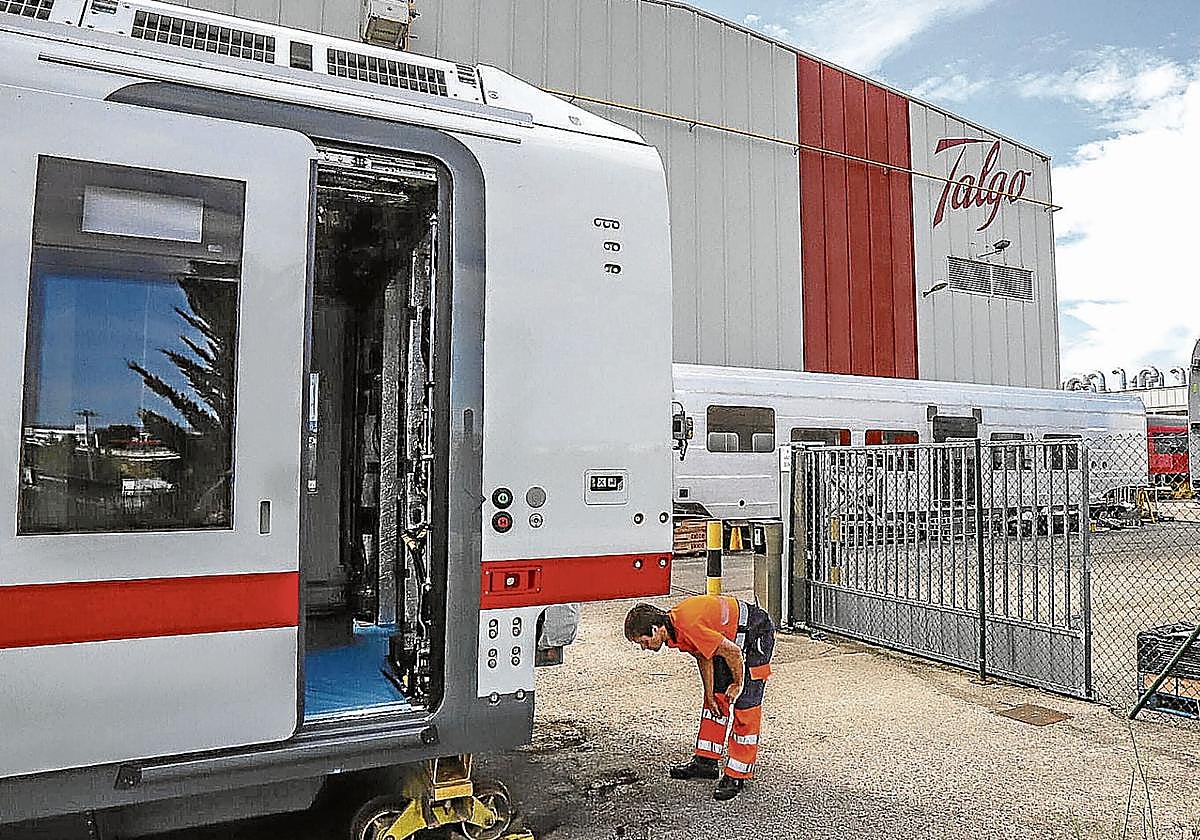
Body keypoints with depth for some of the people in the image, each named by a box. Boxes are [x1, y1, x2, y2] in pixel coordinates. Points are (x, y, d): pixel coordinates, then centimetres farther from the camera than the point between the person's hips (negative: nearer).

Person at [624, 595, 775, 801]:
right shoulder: (674, 626, -5)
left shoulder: (689, 628, -33)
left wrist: (738, 684, -10)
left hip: (756, 633, -10)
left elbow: (733, 652, -26)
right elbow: (704, 656, 7)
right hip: (731, 637, 10)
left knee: (745, 704, -7)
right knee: (716, 697, 13)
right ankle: (706, 761, 23)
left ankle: (737, 775, 2)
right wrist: (709, 694, 8)